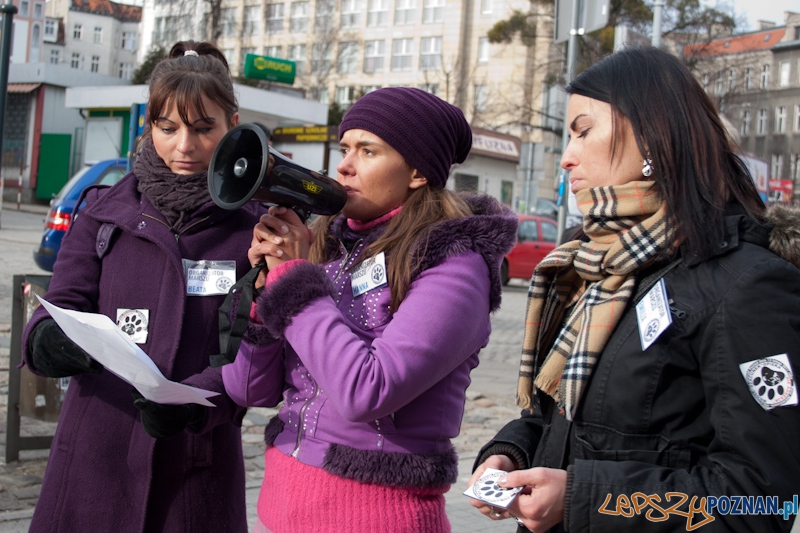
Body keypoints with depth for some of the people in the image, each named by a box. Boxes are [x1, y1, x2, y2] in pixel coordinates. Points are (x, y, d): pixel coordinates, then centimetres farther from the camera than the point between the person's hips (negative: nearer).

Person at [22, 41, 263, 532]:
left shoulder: (255, 228, -2)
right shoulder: (105, 213, 4)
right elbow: (61, 306, -1)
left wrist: (193, 404, -25)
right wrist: (52, 342, -24)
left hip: (198, 468, -1)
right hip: (94, 457, 2)